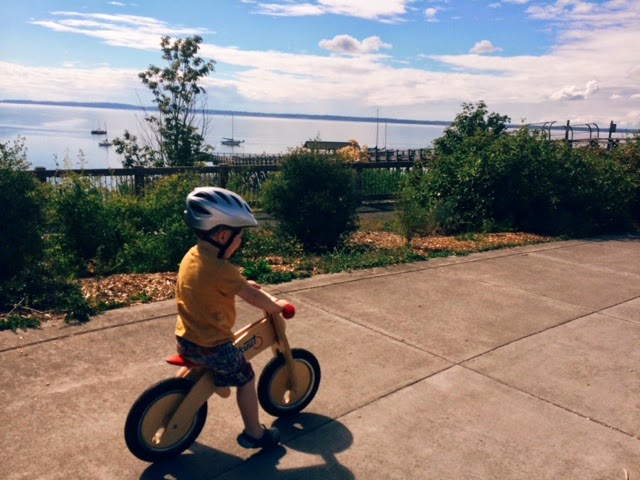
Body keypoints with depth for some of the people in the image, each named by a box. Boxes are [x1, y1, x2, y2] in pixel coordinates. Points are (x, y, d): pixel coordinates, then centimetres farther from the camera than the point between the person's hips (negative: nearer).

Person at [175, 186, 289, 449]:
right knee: (245, 379, 12)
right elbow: (254, 298, -20)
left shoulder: (192, 255, 0)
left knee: (194, 369, 37)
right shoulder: (221, 269, -27)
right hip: (212, 346, -8)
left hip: (185, 338, 8)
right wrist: (277, 305, -3)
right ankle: (254, 433, 23)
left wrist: (245, 284, 20)